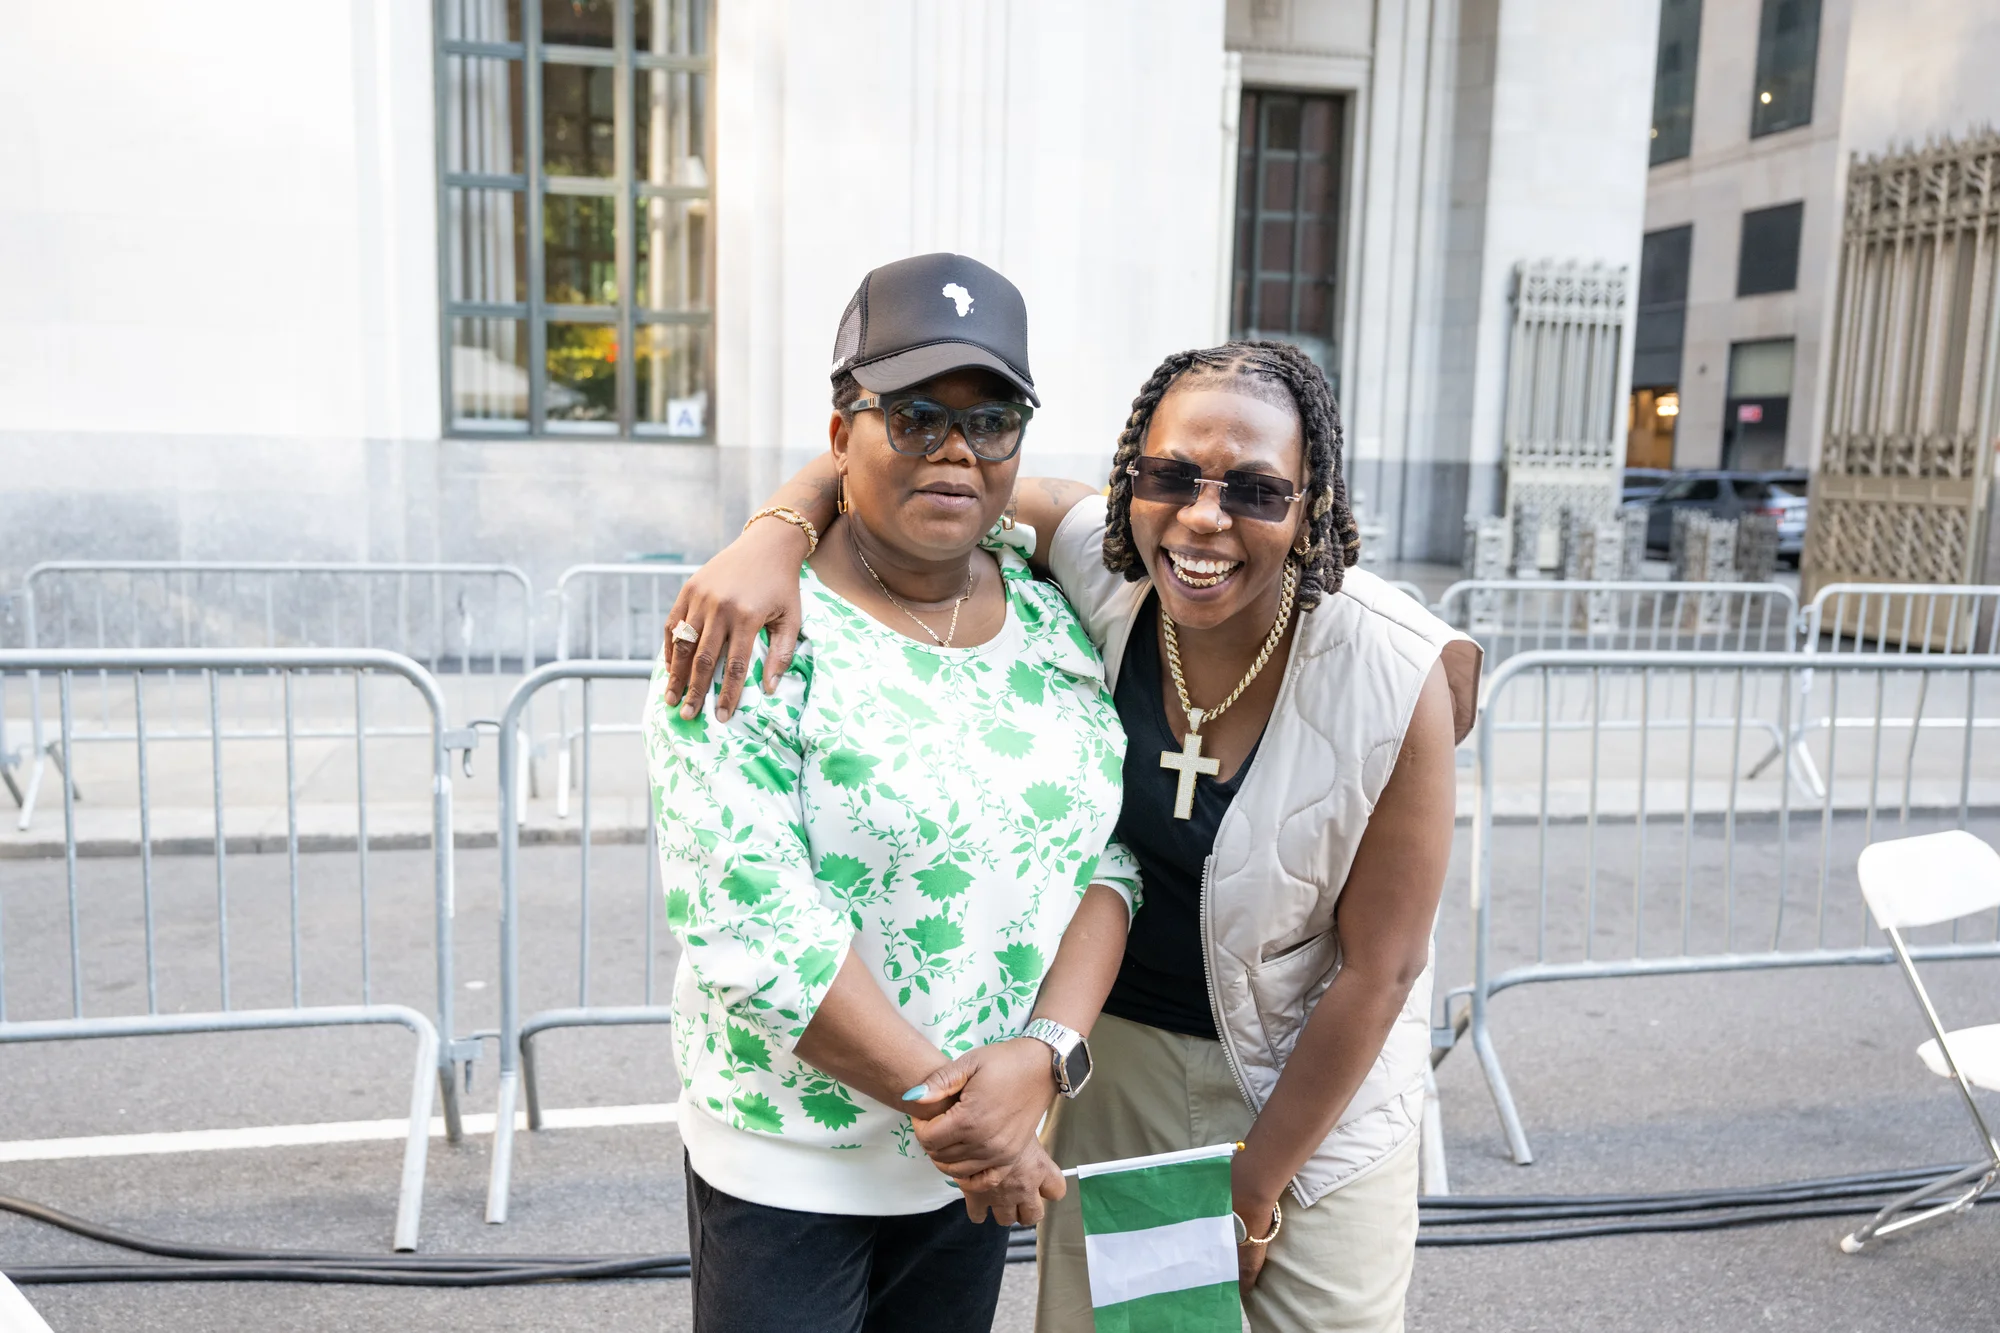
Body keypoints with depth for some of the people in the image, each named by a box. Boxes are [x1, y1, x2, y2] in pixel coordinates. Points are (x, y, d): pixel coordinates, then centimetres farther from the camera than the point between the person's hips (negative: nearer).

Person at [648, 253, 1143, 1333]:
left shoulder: (1053, 616, -1)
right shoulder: (753, 636, -18)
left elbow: (1105, 857, -2)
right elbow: (748, 916, -23)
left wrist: (1044, 1053, -17)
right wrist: (942, 1099, -19)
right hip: (788, 1162, -5)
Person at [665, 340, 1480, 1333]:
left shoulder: (1396, 678, -24)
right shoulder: (1097, 560, -19)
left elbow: (1378, 968, -16)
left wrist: (1253, 1188, -8)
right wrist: (772, 534, -31)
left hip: (1322, 1081, -2)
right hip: (1120, 1051, 2)